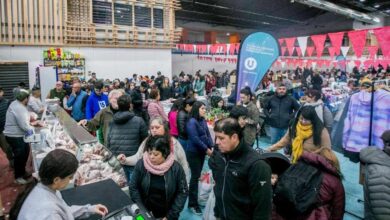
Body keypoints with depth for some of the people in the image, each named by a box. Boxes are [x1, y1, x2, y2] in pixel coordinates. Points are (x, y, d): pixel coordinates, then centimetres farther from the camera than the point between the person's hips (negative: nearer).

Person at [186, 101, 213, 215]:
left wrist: (212, 147, -8)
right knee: (195, 176, -3)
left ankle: (195, 198, 30)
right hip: (193, 152, -7)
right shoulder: (192, 122, -17)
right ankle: (192, 204, 7)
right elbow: (195, 139, -22)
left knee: (198, 175, 15)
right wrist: (206, 149, -17)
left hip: (201, 152, 7)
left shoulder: (203, 121, 6)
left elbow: (208, 134, 5)